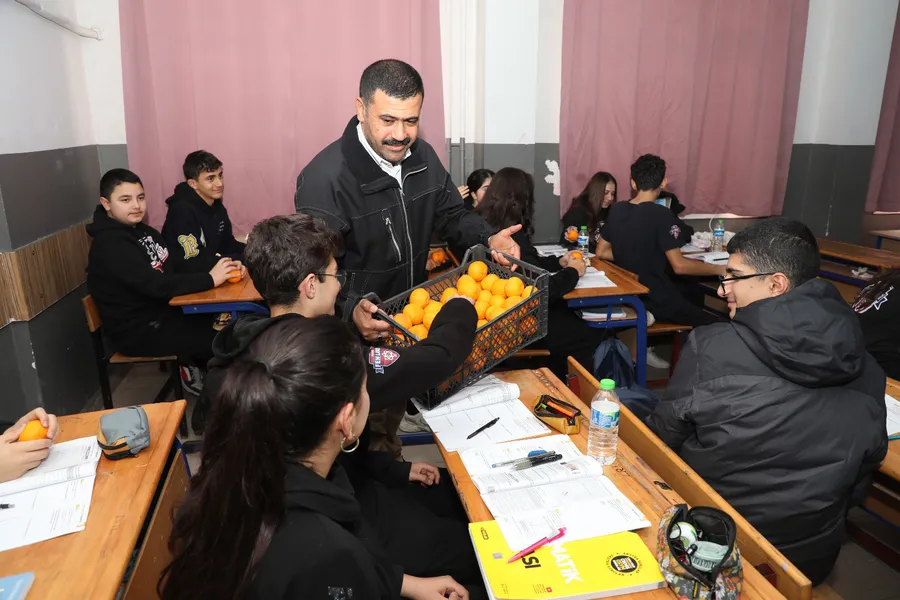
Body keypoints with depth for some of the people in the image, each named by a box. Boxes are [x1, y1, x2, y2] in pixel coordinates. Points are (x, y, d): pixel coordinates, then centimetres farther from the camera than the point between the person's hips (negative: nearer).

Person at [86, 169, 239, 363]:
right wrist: (210, 279, -29)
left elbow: (176, 266, 6)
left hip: (163, 311, 9)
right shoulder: (110, 245, -20)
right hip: (138, 331, -9)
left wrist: (218, 267, -10)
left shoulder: (141, 230, 9)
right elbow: (156, 286, -30)